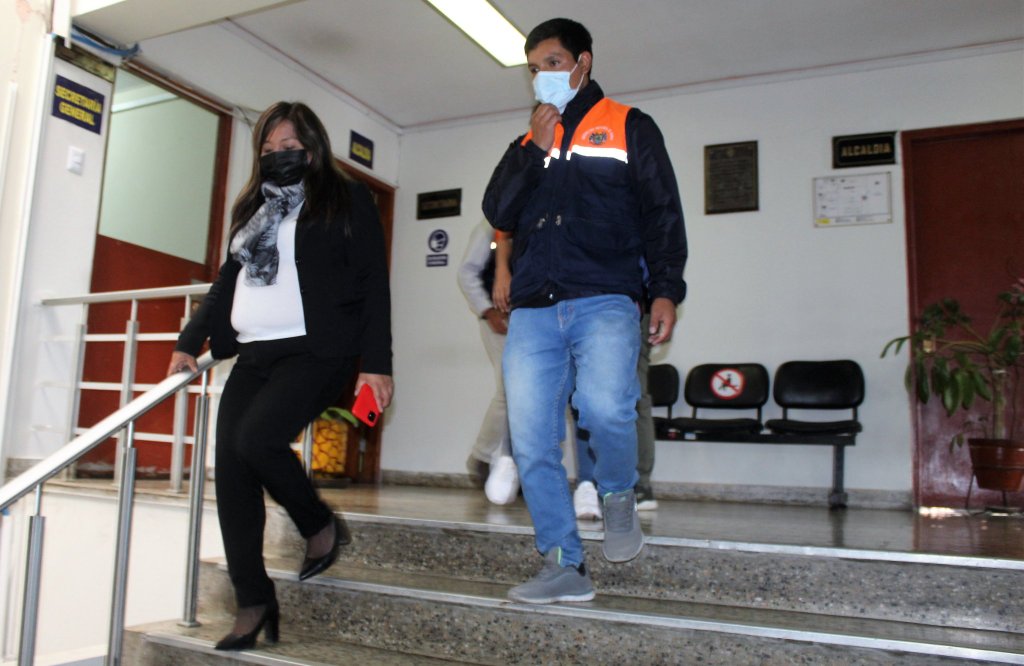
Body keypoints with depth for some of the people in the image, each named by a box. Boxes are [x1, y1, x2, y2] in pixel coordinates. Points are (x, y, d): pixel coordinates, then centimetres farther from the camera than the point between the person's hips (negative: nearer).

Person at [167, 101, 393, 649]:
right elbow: (229, 279, 26)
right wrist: (190, 341, 18)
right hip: (253, 355, 7)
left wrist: (376, 363, -11)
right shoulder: (254, 206, 22)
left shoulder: (345, 200, 3)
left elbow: (372, 285, -3)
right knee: (230, 468, -3)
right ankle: (253, 603, 8)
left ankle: (321, 526, 3)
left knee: (256, 437, -26)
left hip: (316, 351, -6)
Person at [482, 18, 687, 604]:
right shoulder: (530, 141, 24)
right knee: (531, 441, -3)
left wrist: (665, 290, -8)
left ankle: (619, 496, 5)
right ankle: (565, 567, 9)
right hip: (533, 309, 4)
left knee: (605, 408, -28)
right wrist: (535, 150, 2)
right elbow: (498, 214, 11)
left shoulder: (629, 127, 13)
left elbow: (662, 215, 5)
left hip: (604, 300, -4)